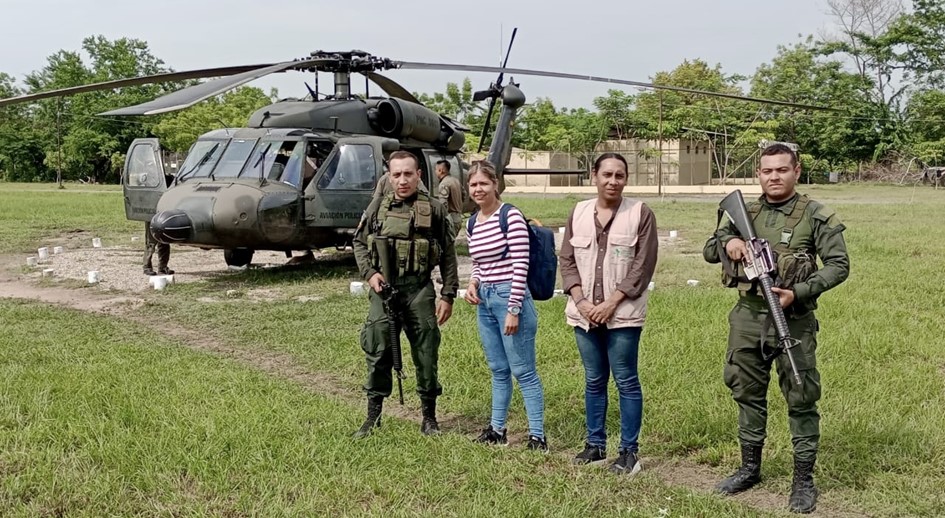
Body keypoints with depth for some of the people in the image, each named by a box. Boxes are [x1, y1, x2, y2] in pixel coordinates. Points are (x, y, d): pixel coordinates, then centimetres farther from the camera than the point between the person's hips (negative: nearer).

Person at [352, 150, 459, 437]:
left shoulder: (434, 209, 1)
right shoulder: (378, 206, 6)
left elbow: (448, 256, 2)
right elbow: (359, 242, 13)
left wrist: (447, 295, -3)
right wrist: (369, 273, -3)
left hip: (419, 290, -1)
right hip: (383, 288, 2)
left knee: (426, 353, 5)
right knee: (377, 351, 3)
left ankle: (429, 416, 20)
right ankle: (373, 415, 16)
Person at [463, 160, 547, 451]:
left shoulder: (511, 216, -13)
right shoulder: (472, 222, 9)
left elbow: (520, 266, -16)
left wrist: (514, 310, -18)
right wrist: (473, 282, -1)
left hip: (510, 298, -7)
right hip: (485, 301, 7)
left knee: (523, 372, -1)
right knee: (498, 371, 16)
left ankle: (537, 436, 7)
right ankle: (497, 429, 26)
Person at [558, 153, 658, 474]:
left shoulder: (641, 214, -4)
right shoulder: (578, 213, 8)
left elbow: (643, 265, -8)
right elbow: (567, 260, 8)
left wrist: (612, 303, -13)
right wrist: (580, 301, -5)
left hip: (622, 315, -4)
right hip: (584, 314, 4)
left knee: (626, 382, 2)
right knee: (594, 382, 13)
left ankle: (629, 450, 13)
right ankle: (595, 444, 25)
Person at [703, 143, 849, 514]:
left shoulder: (816, 216, -4)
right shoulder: (745, 214, 8)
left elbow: (839, 265, -7)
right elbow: (708, 252, 14)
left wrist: (798, 292, -20)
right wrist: (727, 241, -9)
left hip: (793, 321, -4)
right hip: (747, 319, 4)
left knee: (800, 400, 3)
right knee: (747, 394, 13)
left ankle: (804, 479, 16)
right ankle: (750, 468, 29)